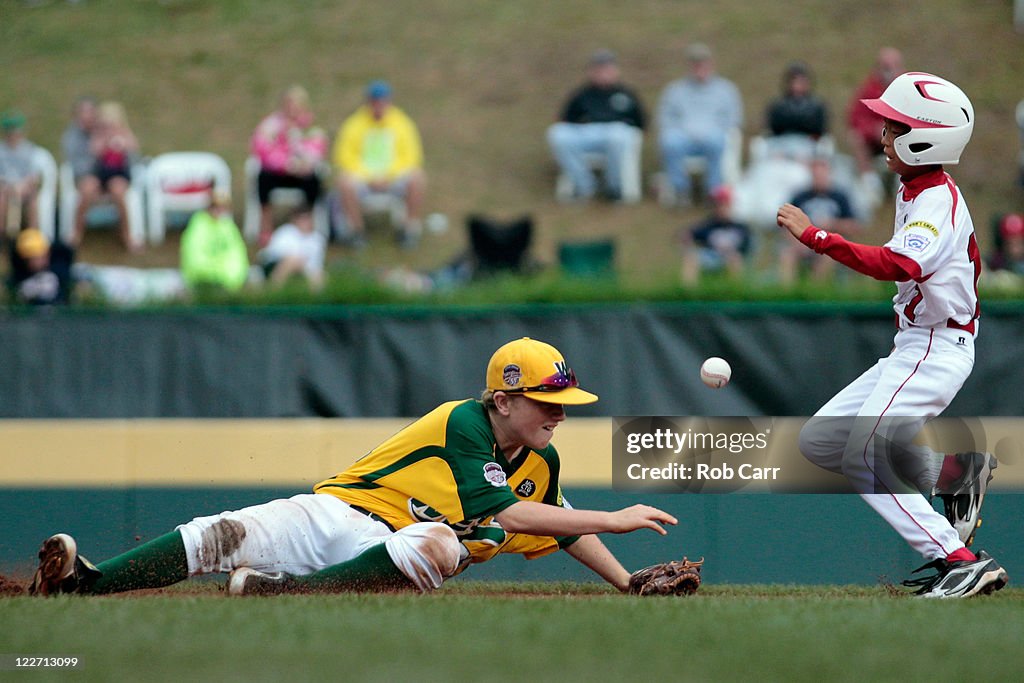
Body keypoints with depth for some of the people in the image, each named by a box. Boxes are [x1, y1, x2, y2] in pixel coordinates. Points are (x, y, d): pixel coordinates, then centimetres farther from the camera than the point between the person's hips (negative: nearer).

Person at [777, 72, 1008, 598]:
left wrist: (812, 235, -38)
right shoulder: (913, 191, 12)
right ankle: (955, 469, 11)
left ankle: (961, 562, -21)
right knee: (818, 441, 9)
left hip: (937, 351, -10)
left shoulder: (938, 201, -19)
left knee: (864, 459, -18)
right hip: (910, 351, 10)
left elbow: (897, 265, -38)